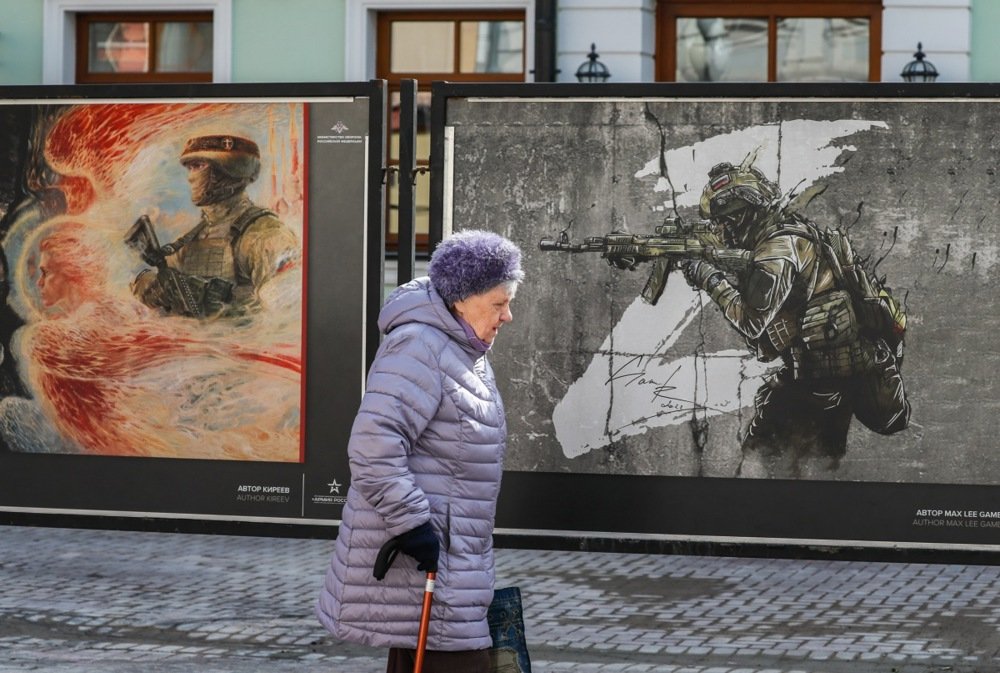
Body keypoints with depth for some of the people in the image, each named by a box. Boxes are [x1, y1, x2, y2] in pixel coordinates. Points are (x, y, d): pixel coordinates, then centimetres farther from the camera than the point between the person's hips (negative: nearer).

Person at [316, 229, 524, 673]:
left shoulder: (463, 350, 17)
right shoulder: (419, 348, -18)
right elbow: (373, 446, -25)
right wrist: (410, 522, -24)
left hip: (448, 550, 10)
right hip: (417, 552, -10)